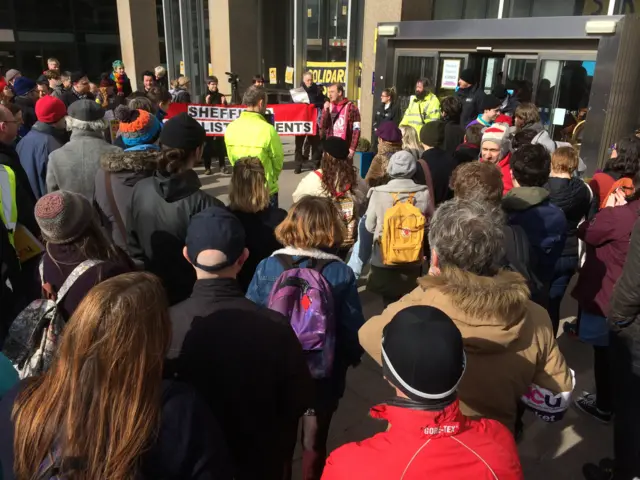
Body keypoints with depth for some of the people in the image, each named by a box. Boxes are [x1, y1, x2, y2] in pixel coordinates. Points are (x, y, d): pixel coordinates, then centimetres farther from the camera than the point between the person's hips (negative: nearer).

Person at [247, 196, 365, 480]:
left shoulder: (267, 267, -16)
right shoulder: (341, 274, -18)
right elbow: (353, 328, -13)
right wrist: (351, 358, 8)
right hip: (324, 373, -1)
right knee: (315, 442, 23)